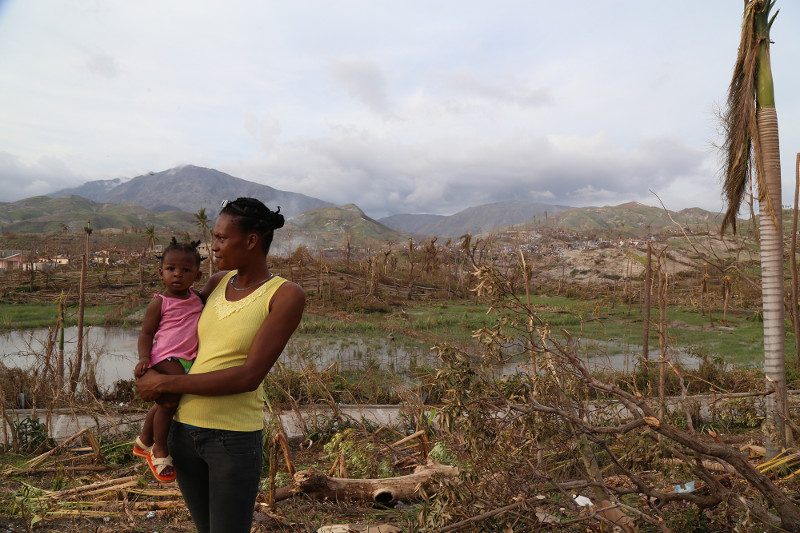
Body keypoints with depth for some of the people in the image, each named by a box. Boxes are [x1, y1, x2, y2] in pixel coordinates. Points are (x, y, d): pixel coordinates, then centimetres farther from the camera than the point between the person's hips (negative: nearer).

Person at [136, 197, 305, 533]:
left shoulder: (288, 295, -15)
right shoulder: (220, 281, 5)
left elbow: (249, 377, -22)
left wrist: (164, 384, -16)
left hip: (235, 440, -7)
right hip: (187, 430, 7)